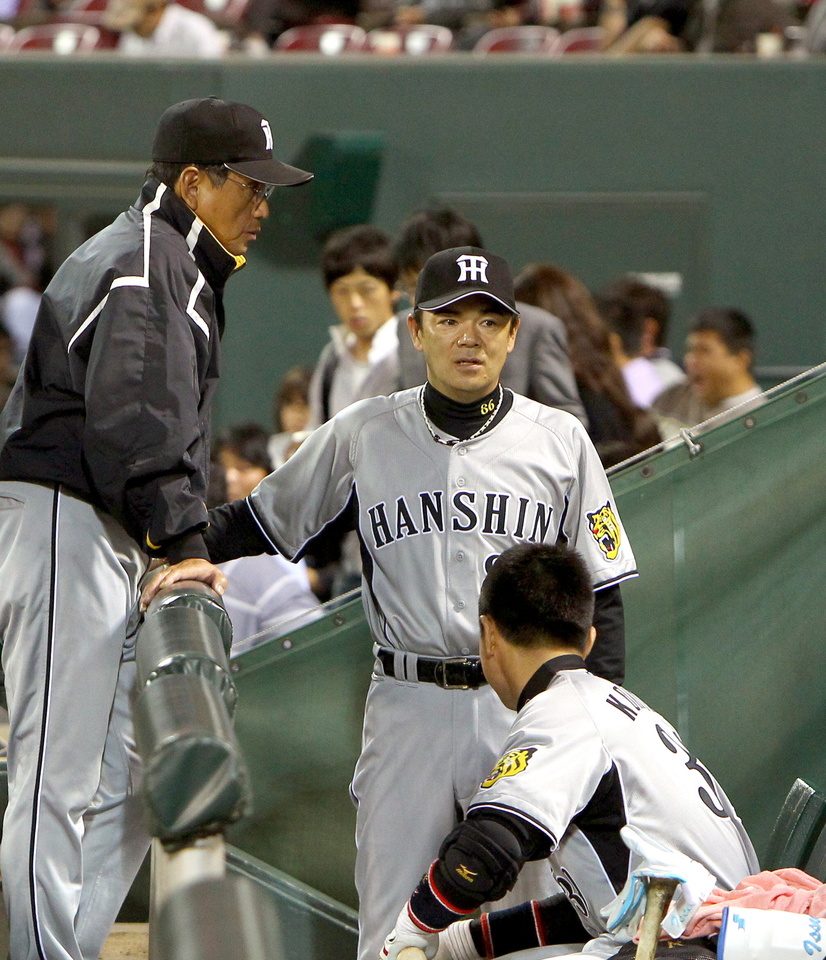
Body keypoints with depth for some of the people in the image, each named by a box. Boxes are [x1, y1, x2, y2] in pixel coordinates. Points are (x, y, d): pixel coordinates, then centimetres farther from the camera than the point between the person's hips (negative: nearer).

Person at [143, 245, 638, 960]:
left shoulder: (561, 440, 5)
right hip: (407, 706, 1)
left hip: (526, 711, -1)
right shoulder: (363, 435, 6)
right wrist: (197, 554, -2)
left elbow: (601, 598, 6)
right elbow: (266, 518, 18)